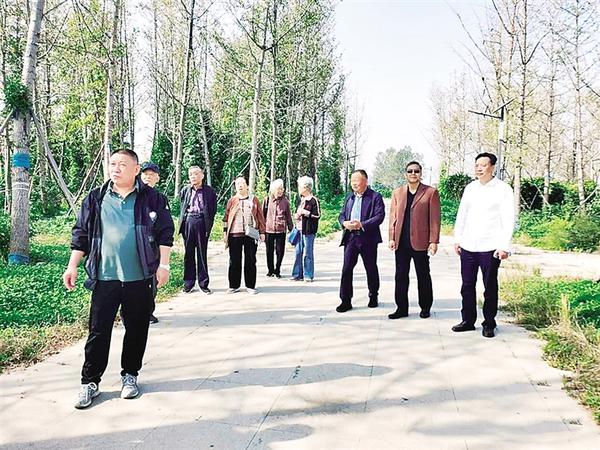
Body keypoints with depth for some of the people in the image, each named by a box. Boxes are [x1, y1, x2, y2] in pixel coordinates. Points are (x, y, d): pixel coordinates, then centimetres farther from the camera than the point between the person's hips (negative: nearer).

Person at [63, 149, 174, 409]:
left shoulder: (151, 199, 0)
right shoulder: (96, 199, 6)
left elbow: (165, 233, 0)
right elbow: (81, 234, 10)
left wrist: (163, 264, -7)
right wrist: (72, 267, 5)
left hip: (140, 278, -1)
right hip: (104, 277, 1)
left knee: (136, 329, 10)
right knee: (98, 330, 5)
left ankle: (130, 375, 28)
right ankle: (90, 382, 18)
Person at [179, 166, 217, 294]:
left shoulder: (209, 191, 1)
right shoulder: (185, 190, 10)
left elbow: (213, 210, 2)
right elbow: (182, 206, 18)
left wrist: (209, 225, -3)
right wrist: (182, 223, 11)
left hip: (202, 222, -2)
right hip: (188, 221, 3)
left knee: (202, 254, 3)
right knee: (188, 254, 7)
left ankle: (203, 283, 10)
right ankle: (188, 283, 15)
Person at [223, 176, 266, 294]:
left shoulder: (254, 200, 8)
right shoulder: (232, 200, 10)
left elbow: (260, 217, 8)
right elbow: (226, 217, 9)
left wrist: (262, 232, 3)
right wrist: (225, 232, 2)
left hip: (251, 235, 0)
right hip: (234, 235, 1)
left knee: (250, 261, 4)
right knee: (234, 261, 5)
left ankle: (250, 286, 13)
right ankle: (234, 285, 15)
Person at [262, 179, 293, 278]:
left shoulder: (285, 201, 3)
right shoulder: (267, 200, 2)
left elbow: (288, 216, 9)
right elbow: (262, 215, 9)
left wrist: (291, 229, 7)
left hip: (281, 230, 0)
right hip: (269, 229, 0)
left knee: (280, 251, 1)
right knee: (269, 251, 8)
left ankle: (277, 270, 17)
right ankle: (270, 270, 24)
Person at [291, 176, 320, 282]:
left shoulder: (314, 200, -9)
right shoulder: (301, 200, 16)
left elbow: (318, 215, -11)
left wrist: (305, 212, -16)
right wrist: (296, 215, 8)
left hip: (309, 231, -8)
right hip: (300, 229, 8)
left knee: (308, 253, -2)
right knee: (298, 252, 9)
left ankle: (308, 275, 7)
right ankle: (298, 274, 17)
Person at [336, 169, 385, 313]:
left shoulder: (375, 197, -3)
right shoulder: (349, 198, 14)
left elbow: (379, 216, -13)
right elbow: (341, 215, 15)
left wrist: (362, 224, -22)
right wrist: (345, 223, -8)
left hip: (368, 238, -4)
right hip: (350, 238, 4)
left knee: (371, 269, 11)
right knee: (346, 269, -2)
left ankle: (373, 297, 29)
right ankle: (346, 300, 4)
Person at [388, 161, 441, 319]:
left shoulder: (430, 192, 0)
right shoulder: (397, 193, 12)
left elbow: (435, 218, -4)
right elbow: (393, 216, 10)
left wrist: (434, 241, -9)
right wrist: (392, 238, 3)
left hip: (420, 242, -3)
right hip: (401, 242, 3)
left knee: (423, 276, 9)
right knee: (401, 276, 7)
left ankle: (425, 308, 22)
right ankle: (402, 308, 17)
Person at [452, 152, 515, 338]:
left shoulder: (503, 189, -4)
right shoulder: (470, 188, 10)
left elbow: (508, 220, -7)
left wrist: (504, 246, -13)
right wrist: (457, 239, 11)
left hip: (490, 247, -4)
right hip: (467, 246, 5)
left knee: (490, 288, 5)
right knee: (467, 286, 10)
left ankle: (489, 324, 18)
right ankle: (468, 320, 22)